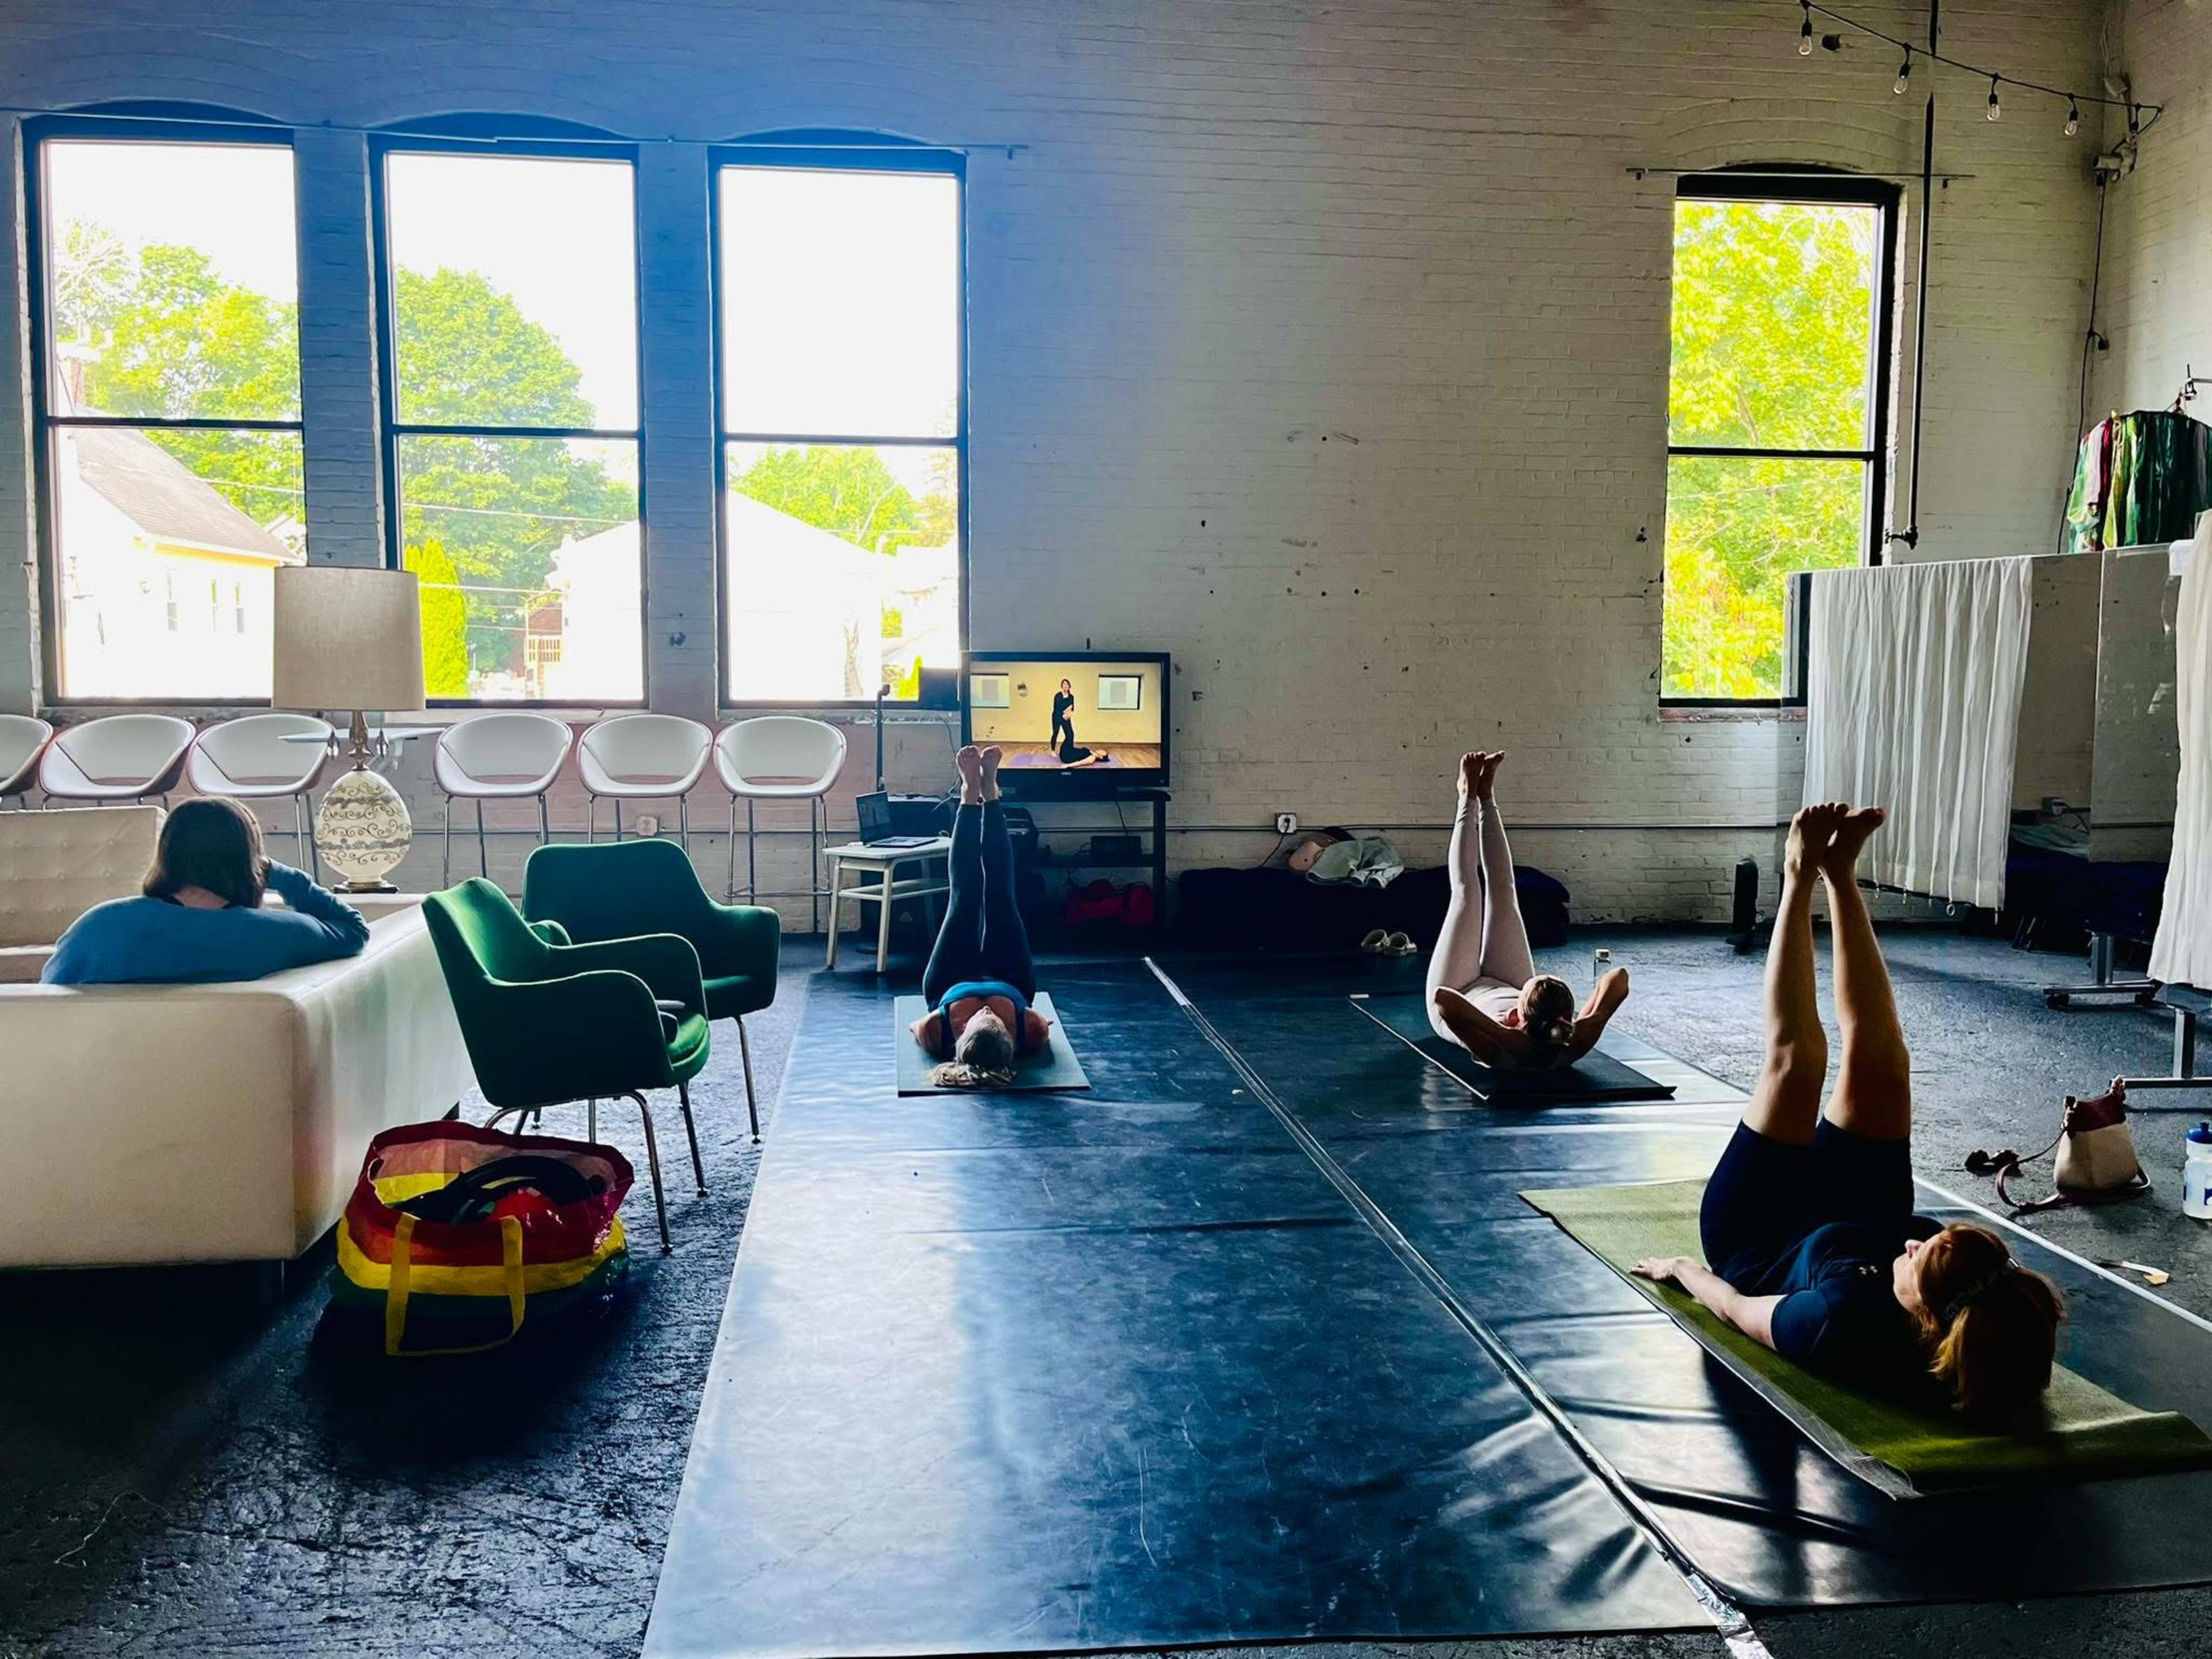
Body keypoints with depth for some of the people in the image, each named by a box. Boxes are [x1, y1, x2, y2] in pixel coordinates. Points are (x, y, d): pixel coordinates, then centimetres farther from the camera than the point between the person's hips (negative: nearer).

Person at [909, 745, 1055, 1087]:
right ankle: (989, 792, 16)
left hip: (950, 983, 0)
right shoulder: (1029, 1033, -45)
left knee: (964, 898, 0)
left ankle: (971, 794, 18)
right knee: (999, 897, -1)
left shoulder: (938, 1033, -46)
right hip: (1011, 982, 0)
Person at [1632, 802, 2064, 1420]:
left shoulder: (1845, 1327, -47)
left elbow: (1738, 1308, -28)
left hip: (1754, 1243, -4)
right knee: (1878, 1055, -7)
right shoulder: (1991, 1330, -35)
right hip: (1858, 1223, 4)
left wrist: (1682, 1267, -8)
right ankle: (1839, 878, 11)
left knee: (1795, 1057, -8)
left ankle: (1800, 878, 13)